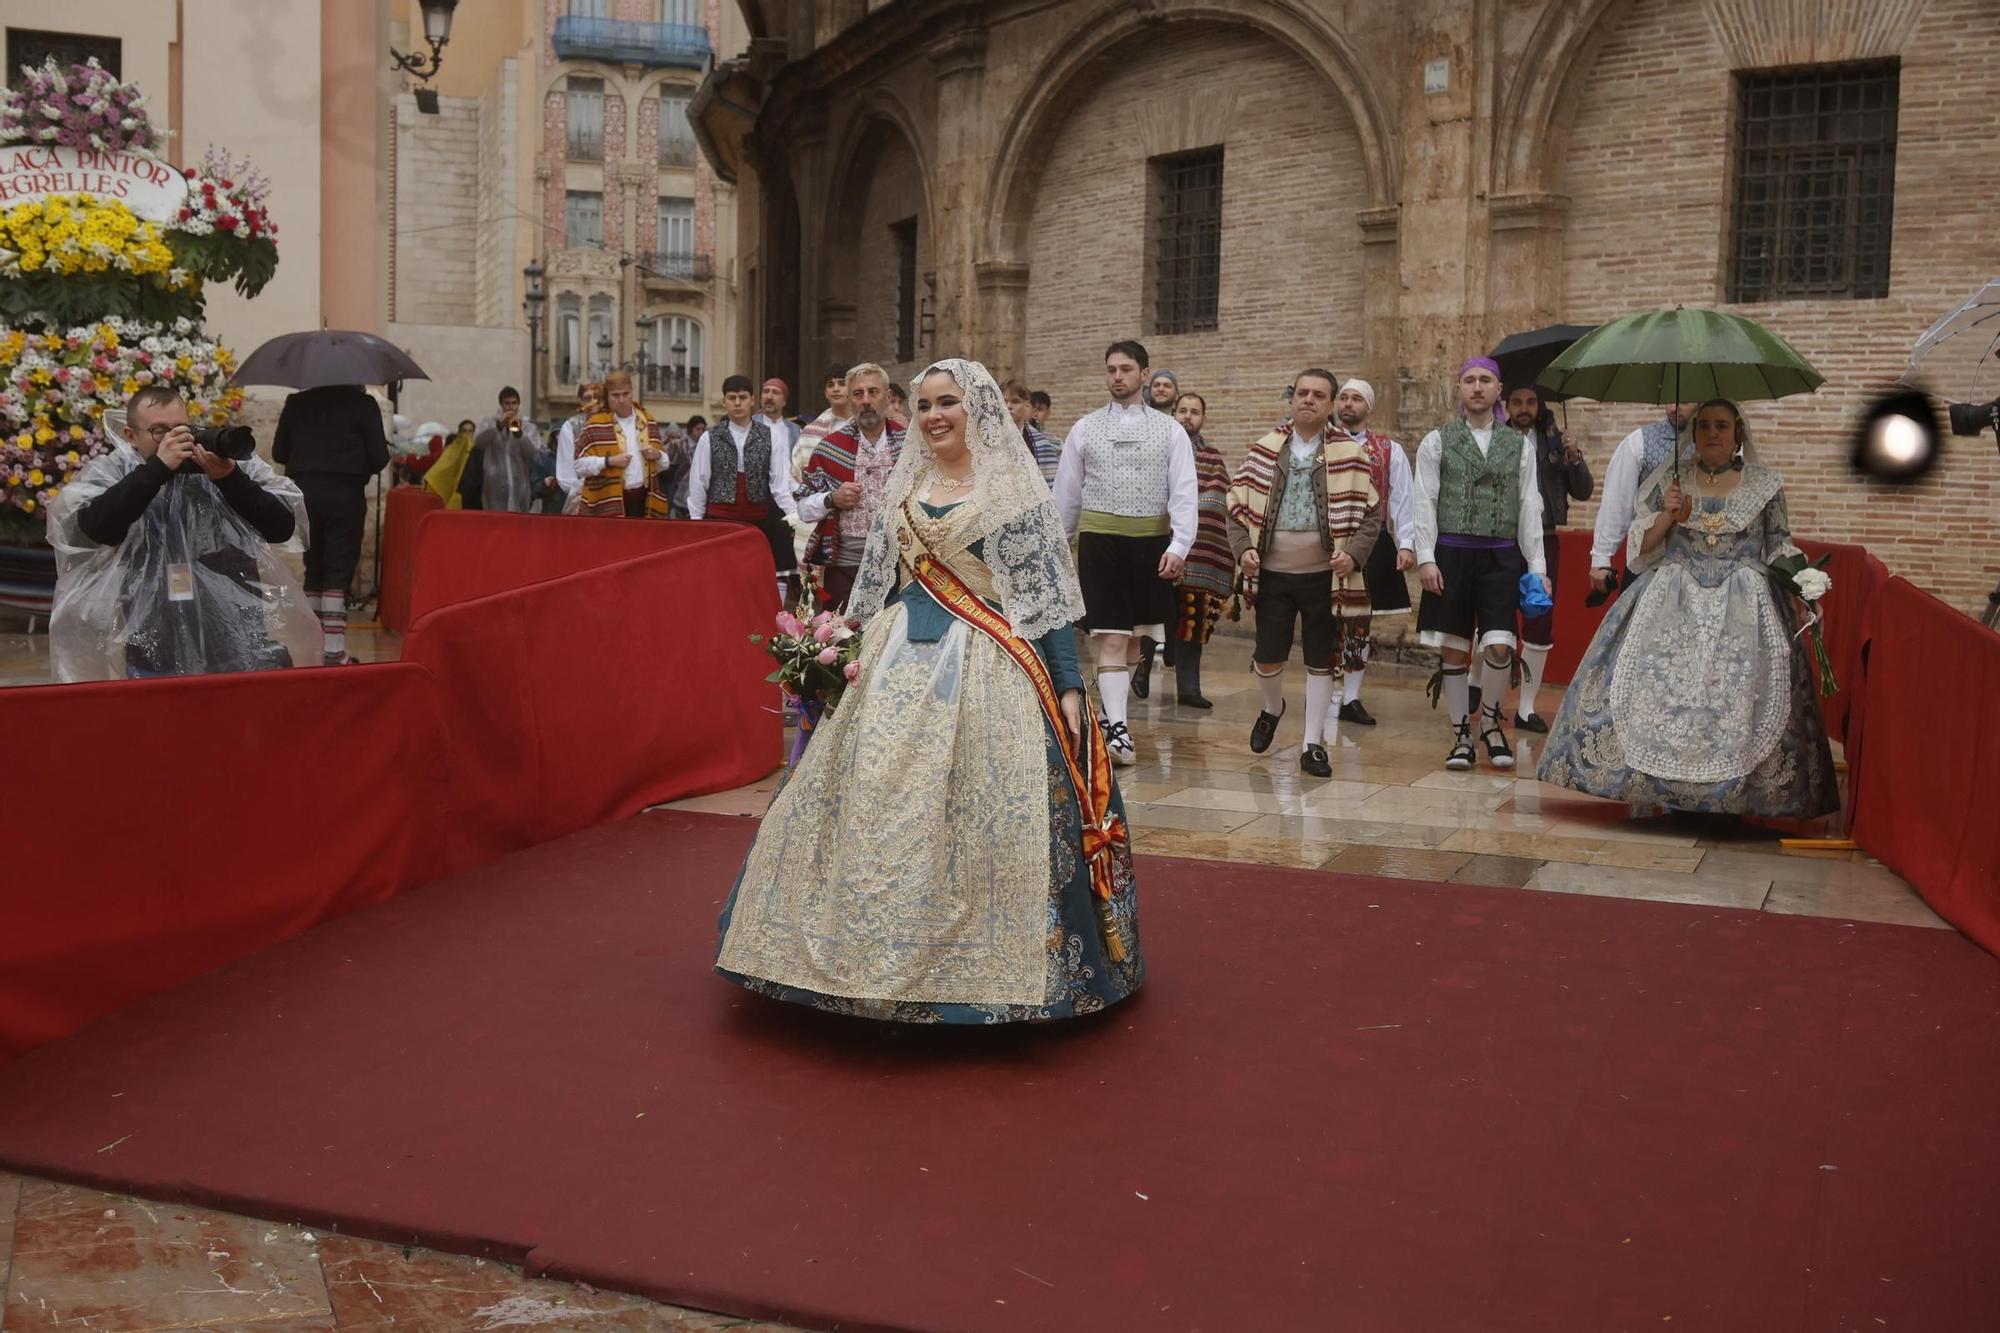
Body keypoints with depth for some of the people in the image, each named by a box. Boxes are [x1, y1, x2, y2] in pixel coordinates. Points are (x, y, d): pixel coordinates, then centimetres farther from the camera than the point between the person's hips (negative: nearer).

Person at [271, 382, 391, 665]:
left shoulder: (296, 403, 6)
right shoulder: (362, 403, -4)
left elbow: (278, 453, 9)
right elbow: (379, 458, -6)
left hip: (305, 492, 4)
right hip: (345, 493, -4)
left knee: (313, 569, 14)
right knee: (339, 572, -3)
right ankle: (334, 652, -10)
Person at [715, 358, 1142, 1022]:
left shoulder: (1013, 487, -2)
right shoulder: (905, 487, 13)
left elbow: (1047, 591, -6)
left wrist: (1068, 687, -11)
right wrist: (844, 652, 11)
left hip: (984, 667, -5)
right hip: (900, 662, 5)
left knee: (978, 816, -6)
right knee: (873, 806, 3)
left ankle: (978, 963, 8)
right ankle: (883, 954, 16)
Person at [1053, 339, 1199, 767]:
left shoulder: (1169, 430, 4)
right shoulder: (1085, 429, 6)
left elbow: (1184, 493, -2)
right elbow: (1066, 494, 11)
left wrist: (1178, 547, -14)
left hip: (1151, 541, 2)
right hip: (1100, 539, -1)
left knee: (1134, 638, 13)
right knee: (1111, 638, -8)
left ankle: (1114, 712, 30)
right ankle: (1117, 728, -11)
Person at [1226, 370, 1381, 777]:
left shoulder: (1350, 455, -2)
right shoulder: (1263, 450, 3)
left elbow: (1371, 512, 1)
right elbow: (1237, 505, 7)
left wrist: (1354, 553, -13)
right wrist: (1243, 548, -7)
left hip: (1324, 575, -1)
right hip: (1273, 574, 1)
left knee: (1321, 660, 5)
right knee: (1267, 657, 2)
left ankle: (1313, 744, 16)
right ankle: (1273, 708, 35)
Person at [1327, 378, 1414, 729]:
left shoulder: (1390, 450, 8)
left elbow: (1402, 499, 4)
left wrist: (1405, 544, -6)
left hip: (1373, 546, 3)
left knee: (1362, 623, 8)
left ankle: (1351, 698, 17)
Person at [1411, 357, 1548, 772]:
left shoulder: (1518, 445, 11)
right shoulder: (1437, 442, 5)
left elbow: (1529, 508, 9)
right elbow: (1424, 503, 1)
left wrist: (1537, 567, 4)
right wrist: (1426, 558, -7)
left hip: (1501, 556, 1)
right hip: (1451, 554, -1)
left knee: (1499, 647, -9)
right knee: (1453, 649, 3)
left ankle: (1491, 720, 17)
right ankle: (1461, 734, 16)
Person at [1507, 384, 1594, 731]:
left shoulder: (1554, 442, 7)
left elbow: (1584, 491, 6)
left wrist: (1575, 459, -9)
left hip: (1544, 542, 3)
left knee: (1540, 626, 4)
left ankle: (1526, 708, 13)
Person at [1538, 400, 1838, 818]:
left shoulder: (1764, 486, 9)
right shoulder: (1669, 481, 9)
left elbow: (1780, 547, 13)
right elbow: (1642, 546, 8)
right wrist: (1668, 514, -9)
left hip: (1742, 606, 0)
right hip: (1672, 602, 1)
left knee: (1741, 690, -13)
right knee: (1657, 680, -13)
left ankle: (1733, 793, -7)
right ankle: (1647, 782, -7)